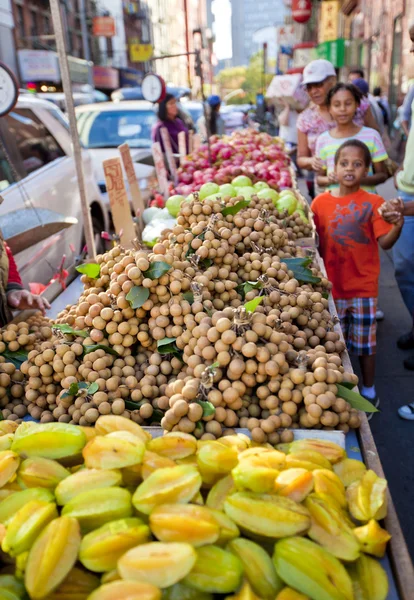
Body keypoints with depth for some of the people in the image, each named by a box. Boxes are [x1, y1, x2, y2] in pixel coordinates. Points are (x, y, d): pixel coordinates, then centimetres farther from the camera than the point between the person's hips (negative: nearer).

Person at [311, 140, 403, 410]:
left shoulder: (373, 203, -7)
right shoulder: (321, 202, -4)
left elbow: (385, 242, -13)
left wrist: (397, 226, -31)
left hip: (363, 286, -1)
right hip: (331, 286, 1)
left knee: (365, 342, 11)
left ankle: (369, 389, 31)